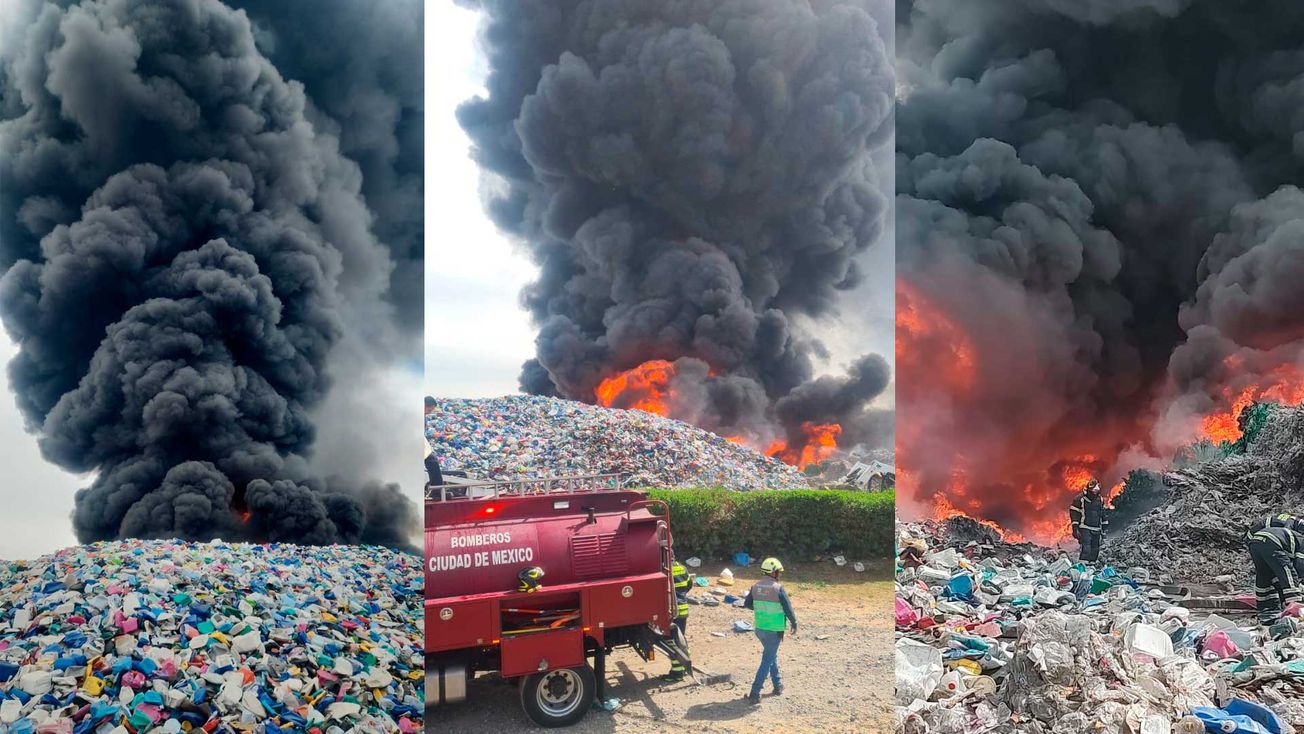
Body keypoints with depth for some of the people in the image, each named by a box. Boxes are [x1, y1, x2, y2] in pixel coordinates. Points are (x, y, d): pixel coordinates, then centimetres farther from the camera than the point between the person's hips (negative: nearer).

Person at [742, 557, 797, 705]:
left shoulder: (756, 586, 0)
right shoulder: (778, 588, -17)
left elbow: (747, 604, 10)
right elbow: (788, 608, -12)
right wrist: (794, 624, 3)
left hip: (759, 628, 6)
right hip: (774, 630, -6)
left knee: (772, 655, 25)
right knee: (767, 661, 0)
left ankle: (778, 685, 36)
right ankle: (754, 694, -4)